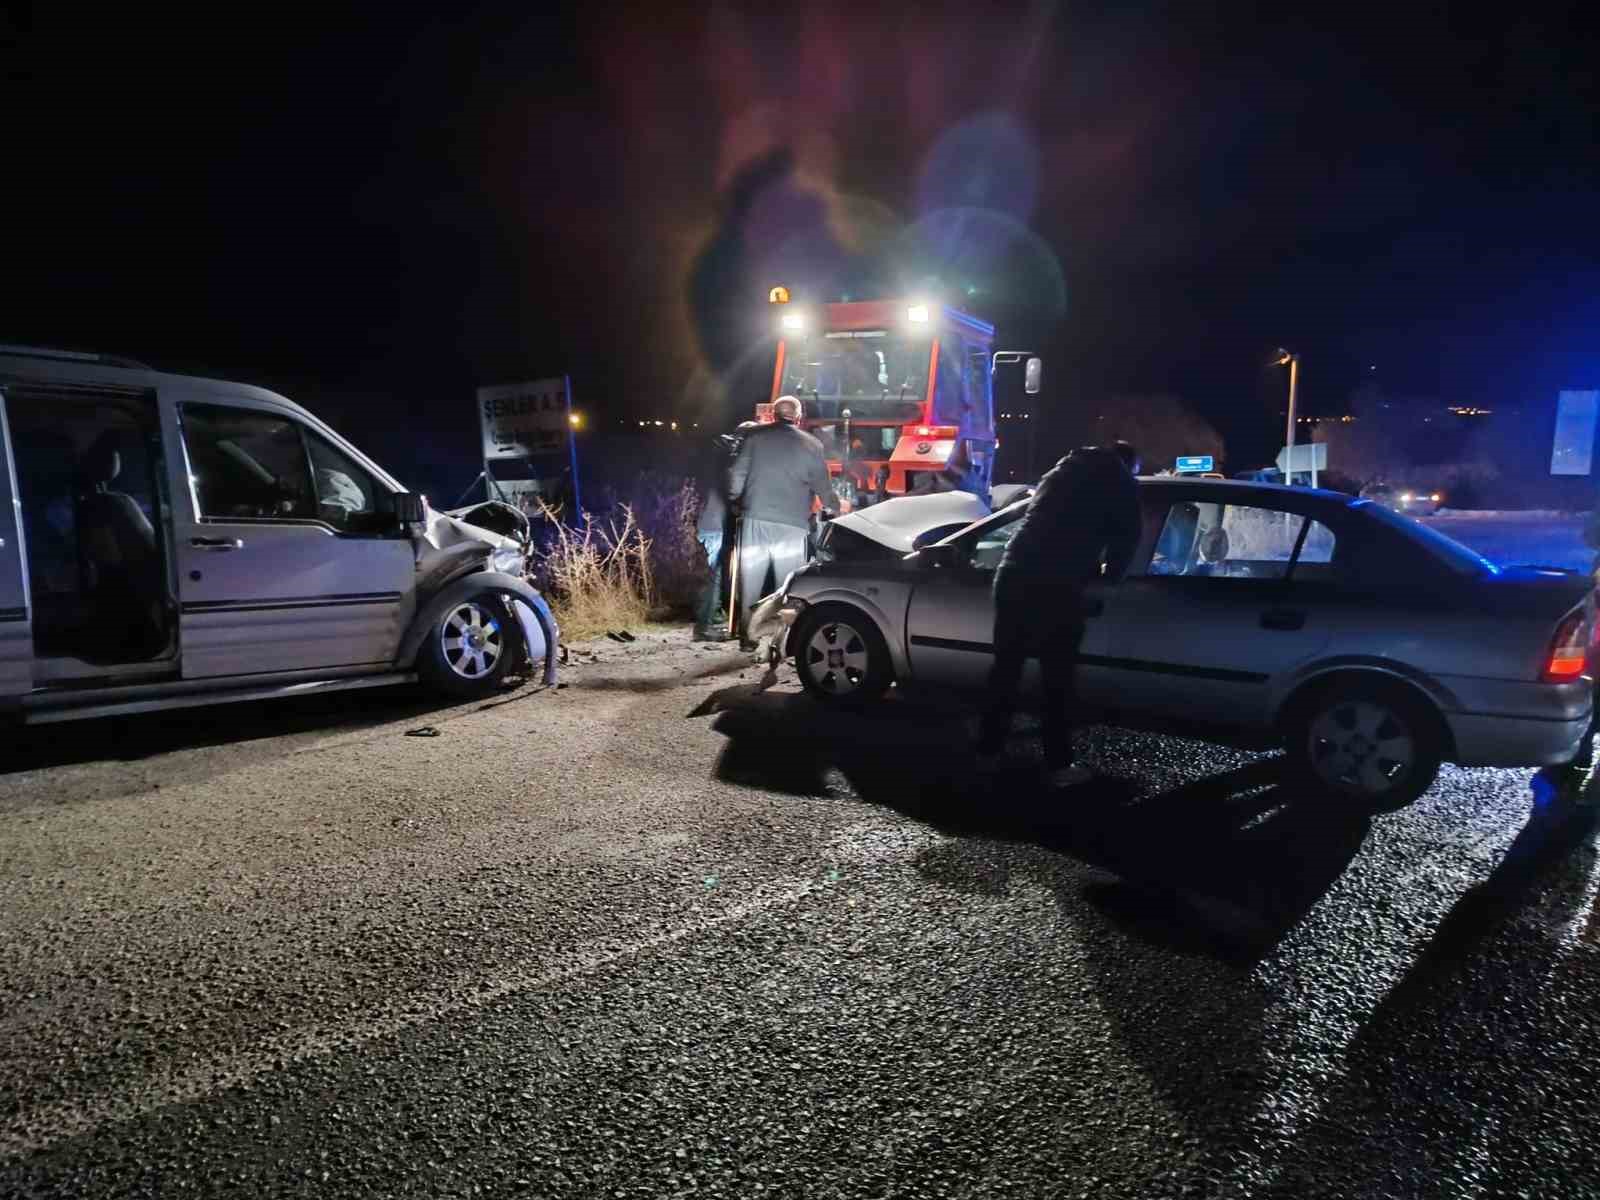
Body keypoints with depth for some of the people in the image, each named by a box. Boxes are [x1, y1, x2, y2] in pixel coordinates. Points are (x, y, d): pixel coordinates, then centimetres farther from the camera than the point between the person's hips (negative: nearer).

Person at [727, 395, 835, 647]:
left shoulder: (754, 436, 5)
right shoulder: (812, 445, 5)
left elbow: (737, 474, 2)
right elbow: (824, 487, 8)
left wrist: (735, 502, 18)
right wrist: (834, 509, 26)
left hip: (755, 520, 1)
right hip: (793, 525, -1)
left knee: (751, 582, 9)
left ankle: (747, 636, 10)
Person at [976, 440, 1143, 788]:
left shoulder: (1063, 469, 29)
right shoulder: (1120, 481, 13)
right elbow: (1126, 536, 11)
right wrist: (1110, 574, 29)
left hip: (1013, 574, 6)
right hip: (1055, 585, -5)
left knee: (1006, 666, 13)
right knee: (1057, 677, 3)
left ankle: (988, 752, 21)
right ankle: (1059, 765, 8)